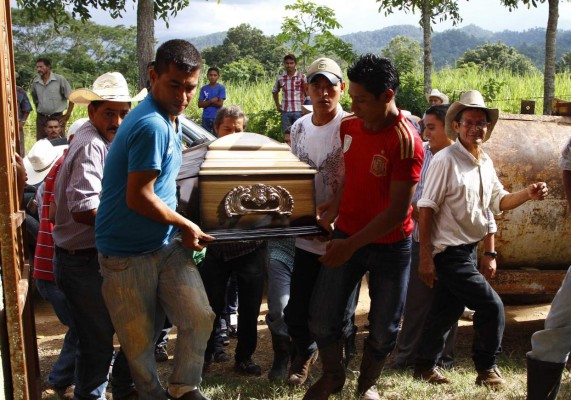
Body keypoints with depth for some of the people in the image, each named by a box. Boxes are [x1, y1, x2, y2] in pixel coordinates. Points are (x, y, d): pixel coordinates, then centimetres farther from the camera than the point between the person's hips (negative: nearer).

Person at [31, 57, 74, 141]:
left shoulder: (60, 79, -6)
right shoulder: (35, 82, 6)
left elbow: (71, 98, -3)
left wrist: (67, 115, -5)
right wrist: (38, 112, 16)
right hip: (41, 118, 4)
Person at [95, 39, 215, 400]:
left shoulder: (170, 118, 7)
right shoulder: (152, 125, -23)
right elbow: (138, 198, -24)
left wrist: (182, 229, 16)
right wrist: (186, 226, -10)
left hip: (168, 244, 8)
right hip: (128, 253, -8)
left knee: (200, 319, 1)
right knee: (141, 339, 8)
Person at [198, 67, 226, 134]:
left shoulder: (221, 88, -2)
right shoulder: (204, 88, 6)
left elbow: (220, 103, -10)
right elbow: (200, 104, 0)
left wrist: (207, 102, -5)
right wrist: (211, 101, -11)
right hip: (206, 118, 3)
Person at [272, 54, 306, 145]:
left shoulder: (301, 77, -4)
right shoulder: (281, 78, 7)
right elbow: (274, 91, 23)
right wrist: (277, 105, 15)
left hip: (298, 111, -3)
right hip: (285, 111, 3)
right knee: (287, 138, 6)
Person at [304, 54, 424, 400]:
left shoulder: (406, 142, -21)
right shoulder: (348, 126, -2)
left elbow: (398, 210, -22)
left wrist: (352, 244, -22)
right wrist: (337, 204, -3)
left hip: (390, 246, -4)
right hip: (346, 234, 5)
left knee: (384, 328, 9)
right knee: (322, 318, 4)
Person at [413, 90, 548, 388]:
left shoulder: (485, 162, 7)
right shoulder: (445, 160, -17)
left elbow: (498, 201, 14)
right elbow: (426, 208, -18)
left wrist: (527, 194, -6)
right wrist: (425, 257, -20)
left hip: (468, 250, 8)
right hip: (449, 252, -8)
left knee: (447, 310, 15)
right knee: (492, 307, -5)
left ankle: (424, 366, 30)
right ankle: (486, 369, 16)